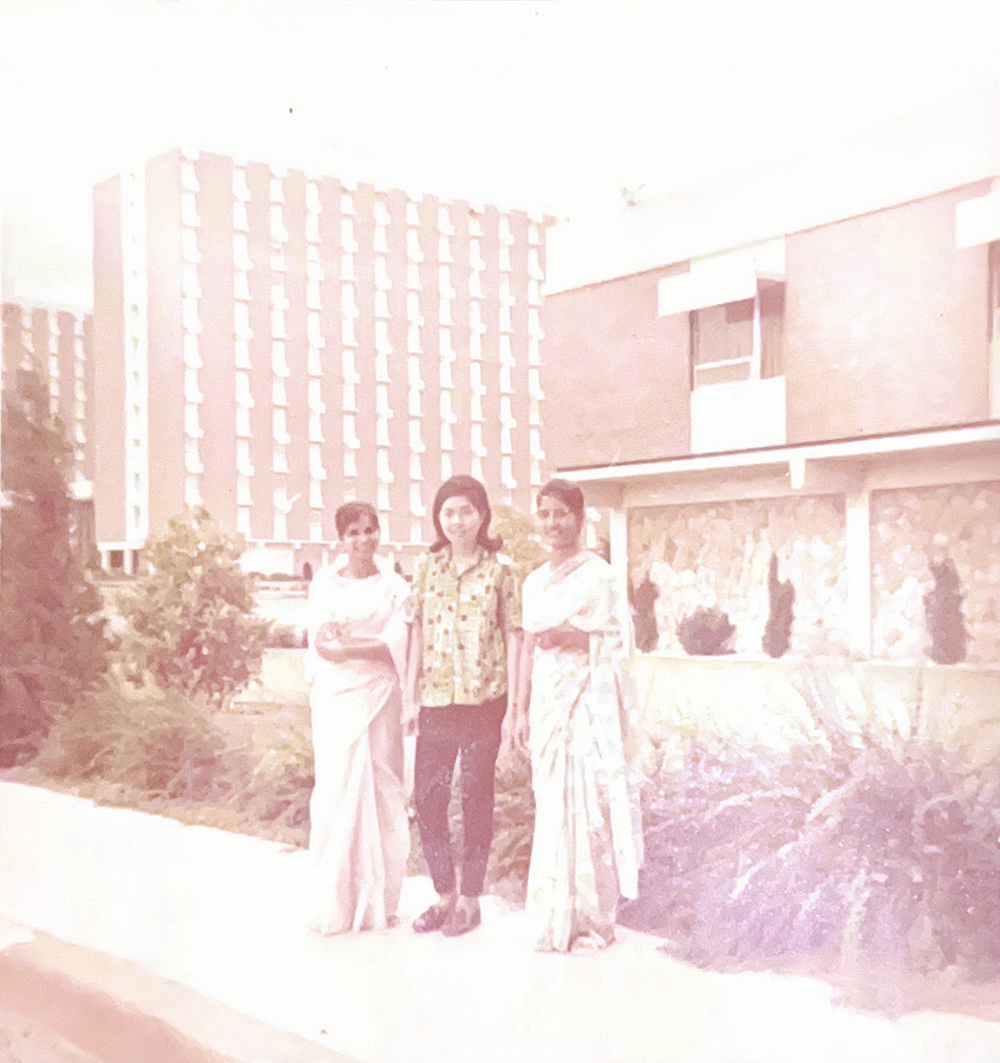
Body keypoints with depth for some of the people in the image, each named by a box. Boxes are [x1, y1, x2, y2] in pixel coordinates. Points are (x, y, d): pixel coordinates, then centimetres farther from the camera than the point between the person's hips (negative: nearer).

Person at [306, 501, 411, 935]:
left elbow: (397, 646, -6)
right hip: (335, 699, 0)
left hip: (379, 698, 0)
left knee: (382, 792, -1)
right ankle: (335, 905, 7)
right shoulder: (324, 583, 8)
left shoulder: (394, 587, 6)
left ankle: (377, 902, 9)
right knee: (335, 791, -2)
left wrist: (343, 642, -13)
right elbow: (319, 641, -3)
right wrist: (371, 643, -17)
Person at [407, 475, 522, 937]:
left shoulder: (499, 570, 0)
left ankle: (470, 899, 18)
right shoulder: (427, 567, 7)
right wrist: (410, 692, 6)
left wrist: (515, 704, -4)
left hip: (484, 698, -3)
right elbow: (418, 631, 10)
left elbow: (513, 635, 0)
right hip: (436, 699, 3)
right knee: (426, 796, 4)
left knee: (476, 798, 5)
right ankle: (444, 894, 21)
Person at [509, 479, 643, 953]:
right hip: (547, 698, 6)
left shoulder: (599, 575, -5)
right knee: (551, 804, 7)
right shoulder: (535, 582, 13)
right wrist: (520, 709, 13)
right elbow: (528, 648, 15)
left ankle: (593, 918, 7)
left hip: (588, 699, -6)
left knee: (588, 802, -4)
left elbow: (618, 639, -6)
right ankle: (556, 918, 17)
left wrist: (571, 637, -19)